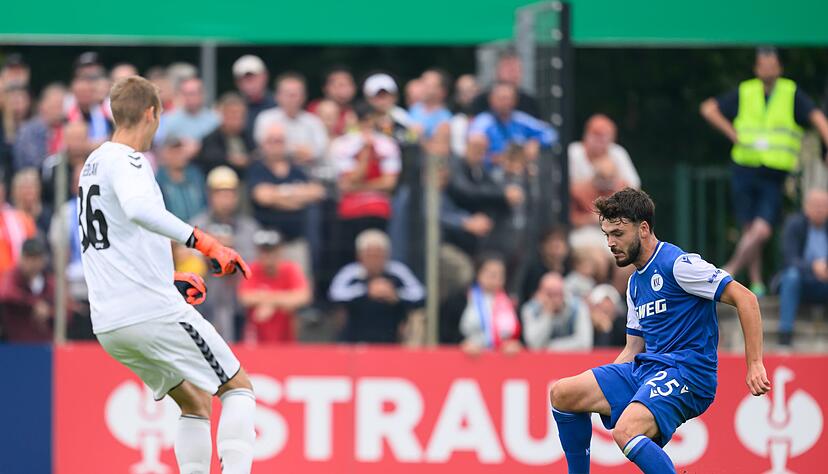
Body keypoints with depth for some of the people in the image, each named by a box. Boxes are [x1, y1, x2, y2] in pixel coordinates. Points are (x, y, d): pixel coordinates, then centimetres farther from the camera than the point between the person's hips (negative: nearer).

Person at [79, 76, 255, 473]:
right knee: (237, 386, 2)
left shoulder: (93, 164, 19)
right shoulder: (125, 161, -10)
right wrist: (204, 243, -35)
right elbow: (140, 210, -33)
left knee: (195, 403, 18)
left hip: (108, 323, 9)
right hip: (153, 310, -9)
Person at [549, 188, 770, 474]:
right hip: (645, 370, 9)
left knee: (626, 430, -34)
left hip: (686, 372, -9)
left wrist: (754, 364, -20)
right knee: (562, 394, 2)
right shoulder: (636, 283, 18)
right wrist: (598, 384, 13)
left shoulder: (677, 263, -11)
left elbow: (745, 299, -14)